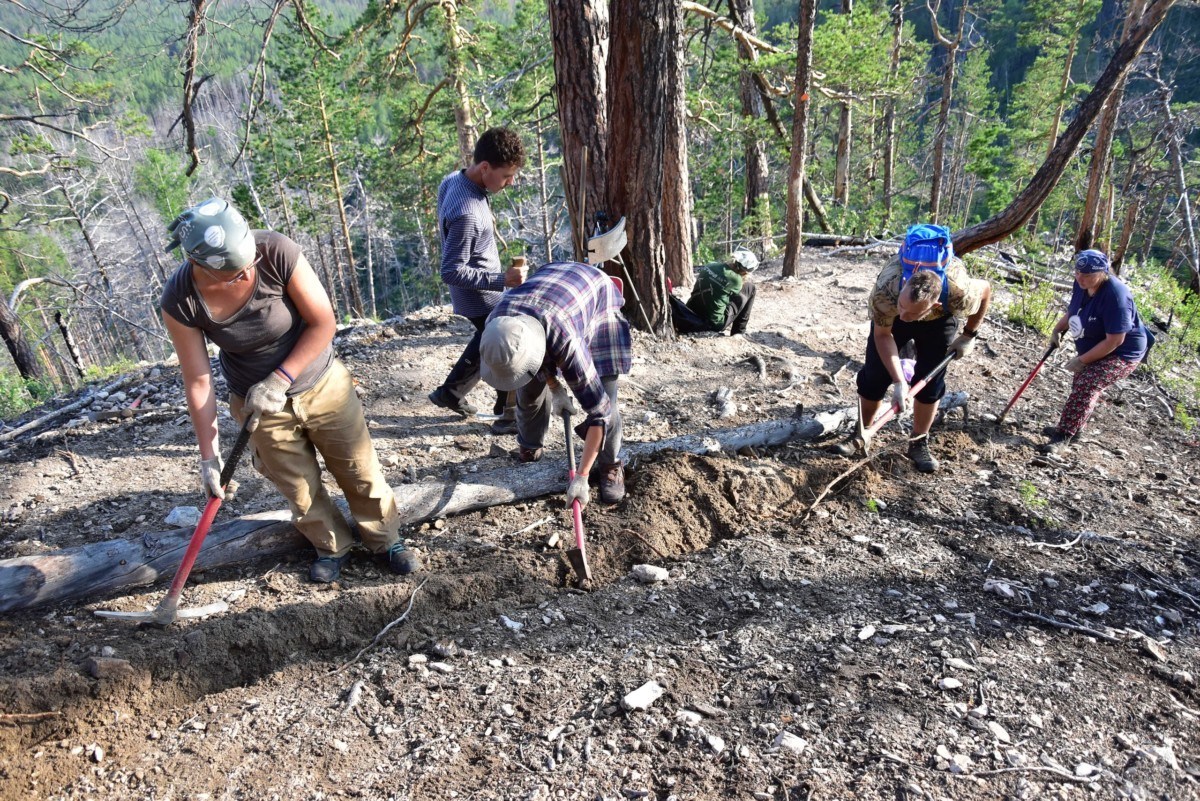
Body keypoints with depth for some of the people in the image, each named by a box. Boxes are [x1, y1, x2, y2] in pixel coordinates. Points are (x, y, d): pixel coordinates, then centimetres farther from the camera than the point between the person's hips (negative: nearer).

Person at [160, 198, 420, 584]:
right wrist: (209, 454, -11)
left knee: (361, 471, 11)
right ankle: (332, 547, 41)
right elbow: (198, 381, -14)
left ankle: (385, 539, 35)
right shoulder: (179, 301, -23)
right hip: (259, 403, 1)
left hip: (322, 384, -1)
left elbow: (323, 323, -19)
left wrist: (280, 379, -24)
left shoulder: (278, 253, -28)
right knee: (300, 489, 14)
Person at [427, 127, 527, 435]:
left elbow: (444, 229, 12)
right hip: (482, 298, -9)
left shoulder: (453, 179, -6)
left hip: (482, 295, 9)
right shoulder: (466, 214, -34)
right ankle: (508, 416, 23)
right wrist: (502, 279, -31)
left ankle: (450, 392, 41)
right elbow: (452, 272, -30)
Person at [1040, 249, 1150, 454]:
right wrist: (1057, 330, -5)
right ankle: (1071, 428, 34)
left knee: (1086, 387, -22)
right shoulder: (1082, 284, -9)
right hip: (1094, 349, 9)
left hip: (1123, 353, -9)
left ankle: (1064, 436, -18)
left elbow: (1114, 341, -31)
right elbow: (1072, 311, 12)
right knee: (1082, 385, 17)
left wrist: (1082, 360, -25)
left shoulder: (1115, 296, -33)